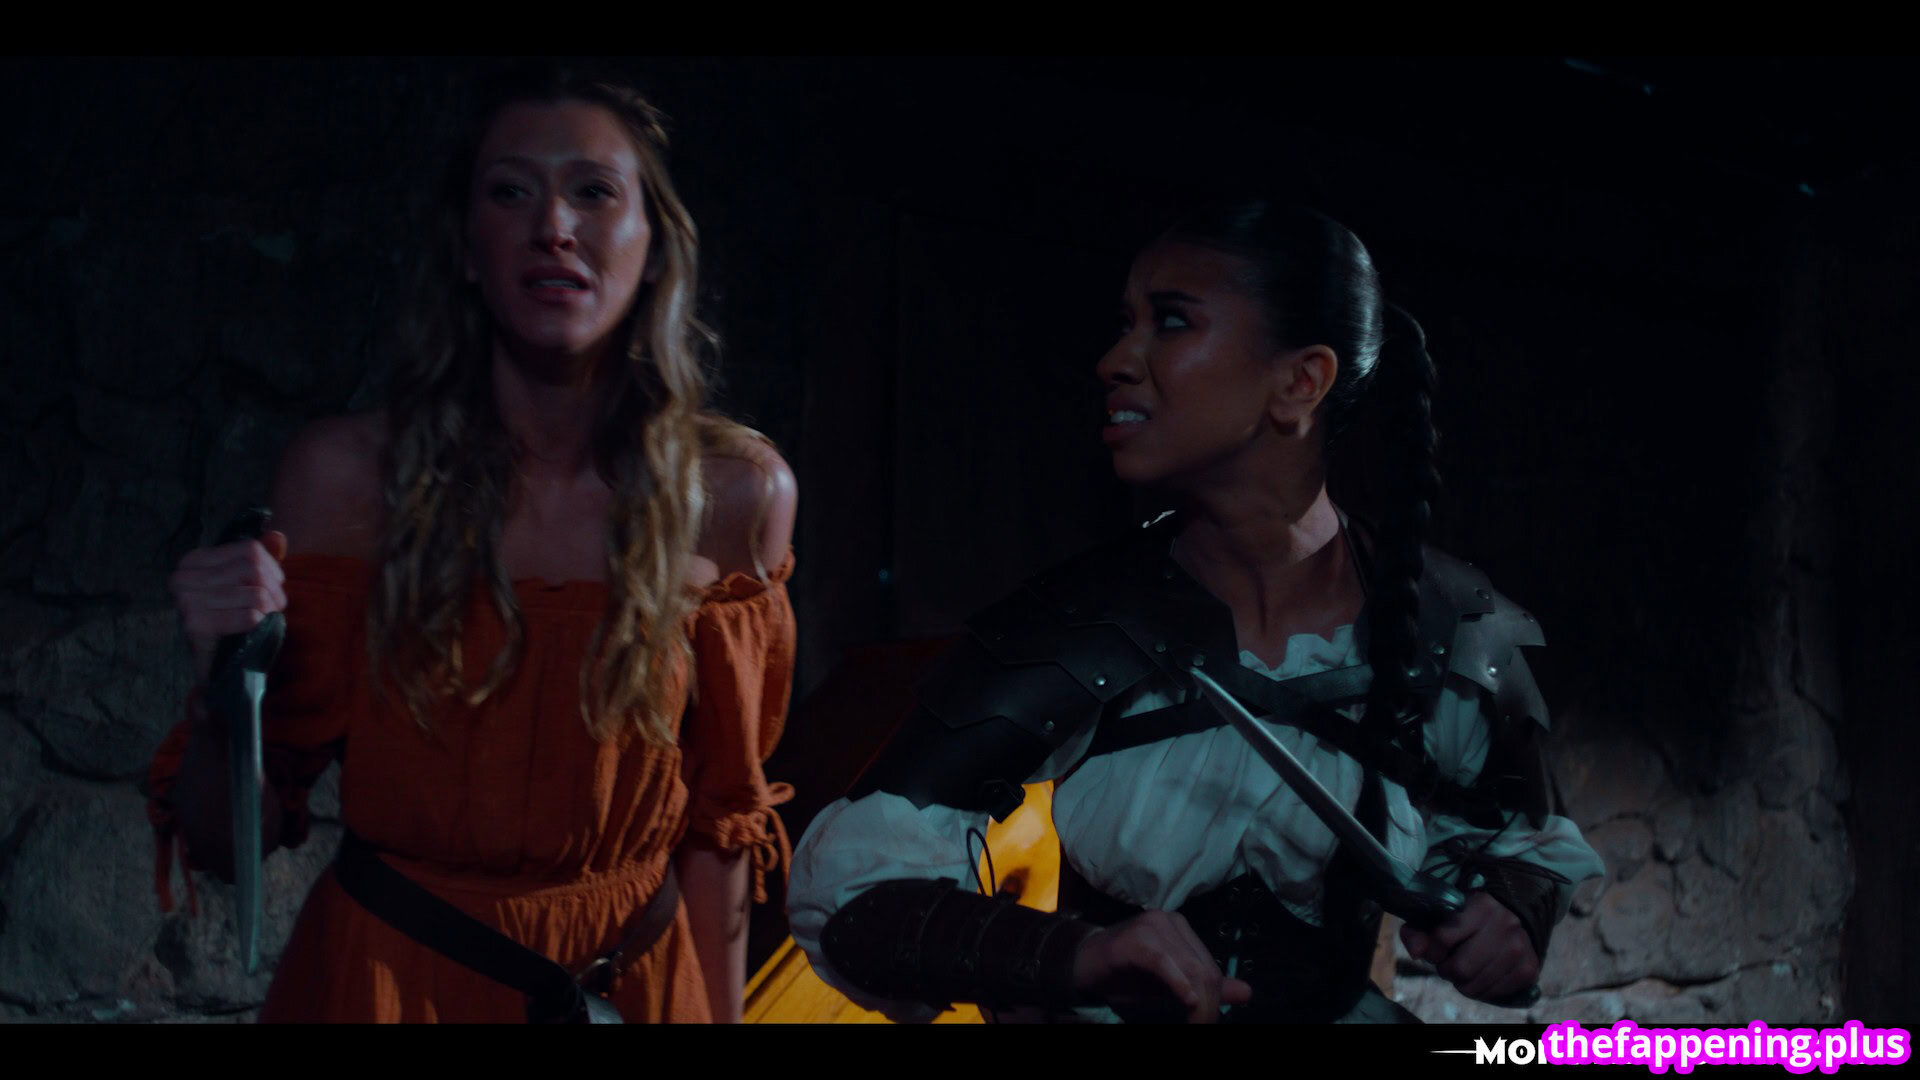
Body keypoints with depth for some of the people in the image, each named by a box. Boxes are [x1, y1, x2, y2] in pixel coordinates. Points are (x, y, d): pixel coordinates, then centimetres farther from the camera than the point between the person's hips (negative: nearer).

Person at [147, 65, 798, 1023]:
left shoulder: (736, 495, -9)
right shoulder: (350, 474, -13)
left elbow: (716, 820, 1)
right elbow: (231, 839, -9)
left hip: (637, 980, 1)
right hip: (386, 977, -1)